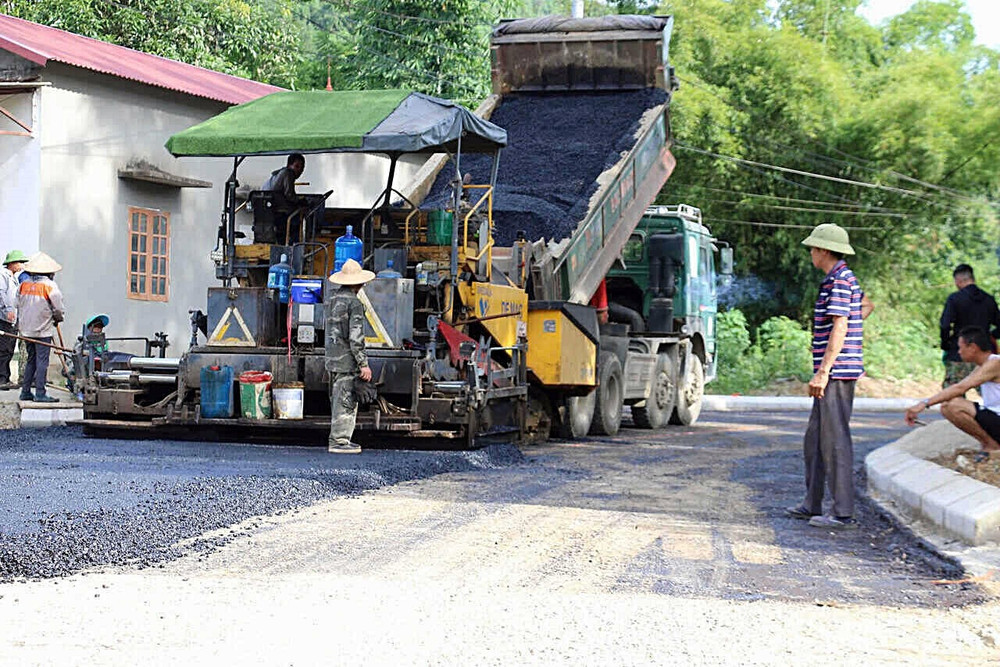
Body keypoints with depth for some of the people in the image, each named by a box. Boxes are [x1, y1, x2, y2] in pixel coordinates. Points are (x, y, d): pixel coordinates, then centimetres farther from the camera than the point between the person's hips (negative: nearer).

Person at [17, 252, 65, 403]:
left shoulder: (24, 285, 6)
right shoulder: (49, 285, -12)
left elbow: (19, 305, 15)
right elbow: (59, 309, -10)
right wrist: (58, 319, 10)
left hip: (27, 330, 6)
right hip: (43, 331, -6)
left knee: (31, 360, 15)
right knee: (42, 362, -3)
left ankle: (25, 391, 16)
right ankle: (40, 393, -4)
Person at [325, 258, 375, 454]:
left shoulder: (334, 300, 13)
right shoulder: (354, 304, -14)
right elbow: (356, 337, -18)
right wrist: (364, 364, -15)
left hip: (333, 359, 9)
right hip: (347, 361, -9)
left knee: (338, 400, 14)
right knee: (346, 402, -5)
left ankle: (337, 438, 20)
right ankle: (339, 441, -4)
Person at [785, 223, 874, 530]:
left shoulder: (839, 281, -14)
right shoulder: (845, 279, 17)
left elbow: (839, 328, -20)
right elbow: (867, 305, 36)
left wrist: (823, 372, -22)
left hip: (837, 371, -10)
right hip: (835, 373, 10)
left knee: (835, 440, -8)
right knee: (814, 439, 15)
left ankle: (843, 512, -5)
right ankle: (812, 505, 23)